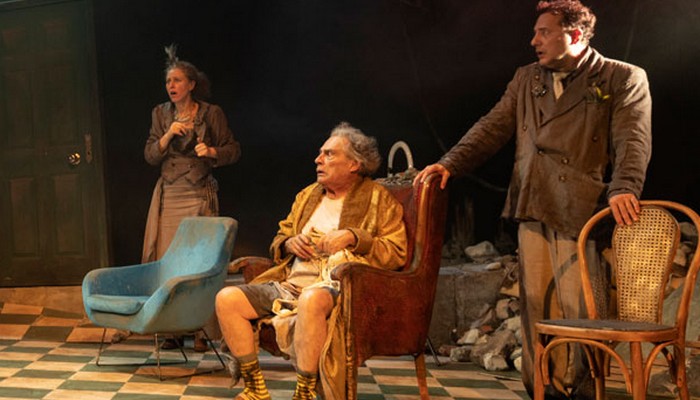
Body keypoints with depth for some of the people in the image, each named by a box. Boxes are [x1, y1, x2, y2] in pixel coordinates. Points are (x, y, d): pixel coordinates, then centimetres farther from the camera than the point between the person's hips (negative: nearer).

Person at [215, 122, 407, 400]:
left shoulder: (378, 199, 7)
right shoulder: (307, 196, 25)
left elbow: (397, 254, -1)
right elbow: (278, 240, 30)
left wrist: (353, 237, -13)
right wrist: (290, 243, 6)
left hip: (339, 286, -6)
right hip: (291, 283, 7)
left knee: (311, 299, -42)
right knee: (227, 298, -13)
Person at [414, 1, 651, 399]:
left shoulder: (624, 79, 3)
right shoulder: (526, 78, 19)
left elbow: (633, 139, -7)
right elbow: (492, 128, 15)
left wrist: (623, 187, -24)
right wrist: (450, 164, 2)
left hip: (579, 208, -5)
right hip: (532, 205, 5)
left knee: (578, 305, -4)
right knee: (535, 302, 6)